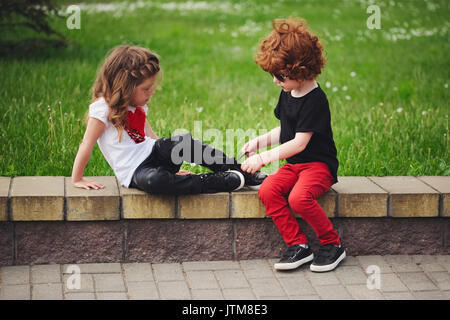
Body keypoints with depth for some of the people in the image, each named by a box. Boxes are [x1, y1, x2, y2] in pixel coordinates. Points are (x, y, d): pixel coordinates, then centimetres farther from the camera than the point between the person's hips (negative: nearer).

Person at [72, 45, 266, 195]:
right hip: (134, 171, -6)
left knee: (183, 141, -27)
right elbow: (87, 145, -10)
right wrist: (77, 179, -7)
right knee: (154, 180, -42)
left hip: (152, 154, 6)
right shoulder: (102, 108, -12)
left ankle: (247, 174, -26)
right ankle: (224, 181, -38)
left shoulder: (139, 108, 13)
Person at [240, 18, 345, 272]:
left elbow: (299, 143, -20)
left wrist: (264, 158, -19)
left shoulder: (315, 100, -17)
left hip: (319, 164, -8)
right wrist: (260, 141, 6)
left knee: (299, 198, -34)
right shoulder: (288, 94, 10)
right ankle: (298, 245, -12)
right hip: (293, 164, 8)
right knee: (267, 190, -20)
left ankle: (333, 244, -11)